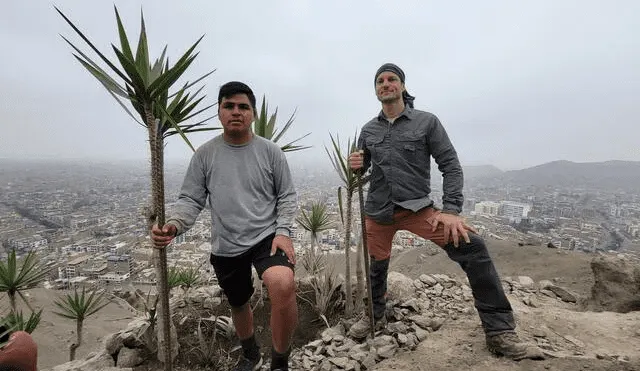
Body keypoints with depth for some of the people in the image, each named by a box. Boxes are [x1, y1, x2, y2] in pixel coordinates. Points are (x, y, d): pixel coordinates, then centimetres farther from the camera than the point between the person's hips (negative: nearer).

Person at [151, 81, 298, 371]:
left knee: (284, 286, -31)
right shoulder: (204, 154, 1)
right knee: (238, 303, 22)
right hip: (226, 245, 3)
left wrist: (283, 231, -13)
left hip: (266, 236, -2)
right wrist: (174, 225, -19)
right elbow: (191, 199, 0)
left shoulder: (270, 151, -2)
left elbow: (287, 196, 0)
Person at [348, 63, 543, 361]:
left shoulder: (426, 121, -1)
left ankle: (499, 331, -4)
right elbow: (361, 171, 16)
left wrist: (451, 210, -15)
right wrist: (355, 166, -9)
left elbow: (451, 166, -4)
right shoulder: (368, 130, 8)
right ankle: (375, 318, 43)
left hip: (417, 208, -3)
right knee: (376, 267, 14)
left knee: (472, 247, -20)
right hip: (377, 212, 3)